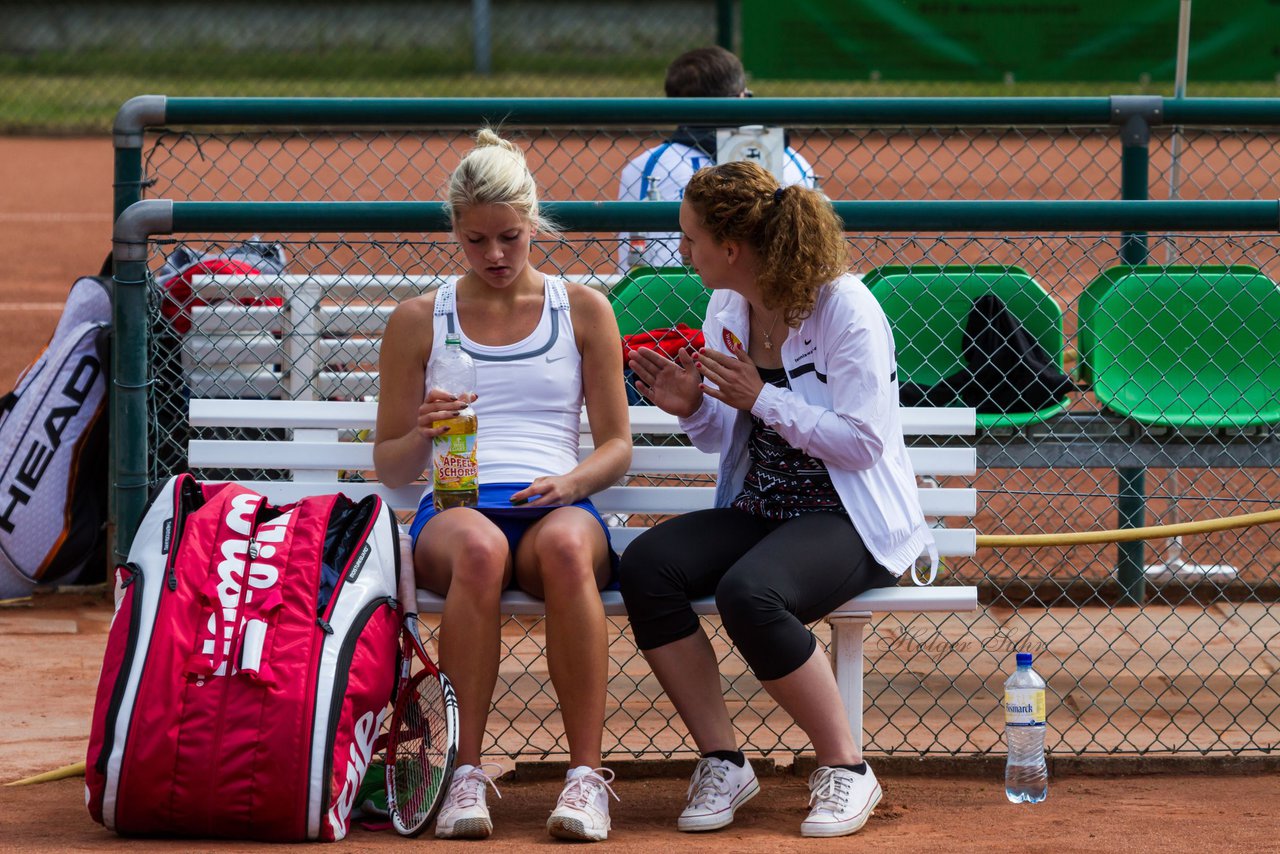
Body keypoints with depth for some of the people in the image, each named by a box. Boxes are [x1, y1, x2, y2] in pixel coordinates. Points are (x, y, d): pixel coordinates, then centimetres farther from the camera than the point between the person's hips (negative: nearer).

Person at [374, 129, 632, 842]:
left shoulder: (584, 311, 17)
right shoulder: (419, 321, 16)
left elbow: (617, 445, 14)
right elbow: (388, 466, 16)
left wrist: (571, 481, -9)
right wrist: (421, 436, -8)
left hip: (557, 506, 0)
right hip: (454, 509, 0)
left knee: (565, 545, -40)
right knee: (479, 548, -40)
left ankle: (587, 771, -39)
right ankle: (467, 773, -36)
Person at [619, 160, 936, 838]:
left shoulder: (844, 308, -14)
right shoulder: (727, 309, 9)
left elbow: (863, 442, -18)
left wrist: (761, 398, -19)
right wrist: (692, 408, -4)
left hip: (851, 520, -7)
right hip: (759, 511, 7)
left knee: (749, 592, -35)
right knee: (647, 563, -21)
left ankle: (845, 769, -17)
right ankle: (722, 762, -14)